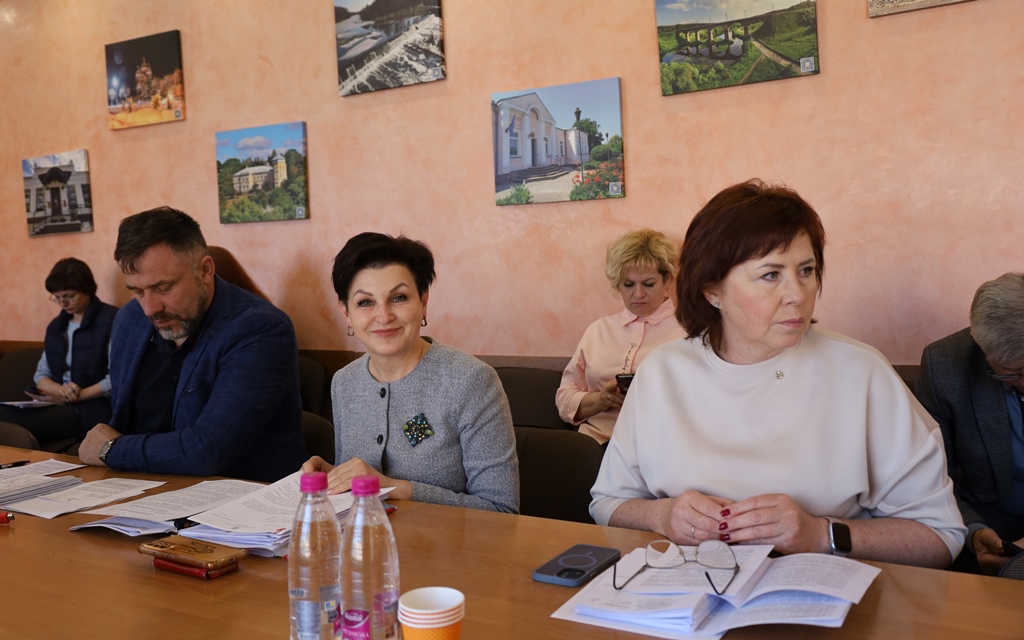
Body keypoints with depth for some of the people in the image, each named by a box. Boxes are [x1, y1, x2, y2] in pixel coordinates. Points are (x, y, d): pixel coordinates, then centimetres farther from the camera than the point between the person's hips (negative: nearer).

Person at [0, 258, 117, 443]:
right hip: (58, 404, 7)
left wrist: (77, 396, -17)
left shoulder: (111, 320, -5)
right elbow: (41, 374, 17)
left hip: (94, 407, -7)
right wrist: (59, 390, -6)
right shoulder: (56, 326, 18)